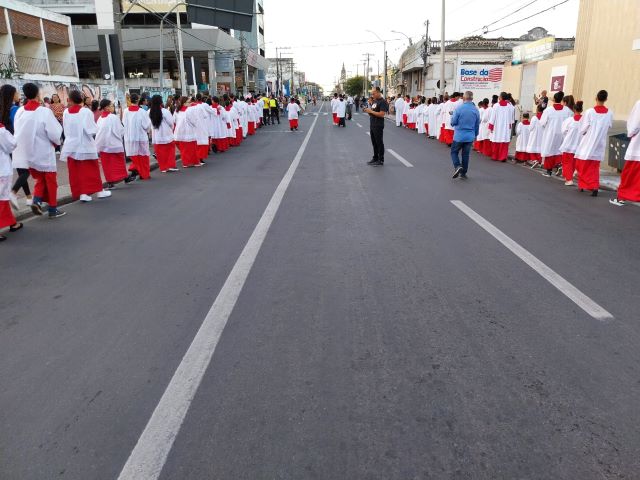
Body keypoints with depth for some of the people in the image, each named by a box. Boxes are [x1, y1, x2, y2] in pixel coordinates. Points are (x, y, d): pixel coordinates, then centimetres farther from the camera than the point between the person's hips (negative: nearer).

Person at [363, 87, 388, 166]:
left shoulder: (382, 102, -13)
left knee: (379, 143, -2)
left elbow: (381, 114, -22)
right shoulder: (374, 101, 15)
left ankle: (381, 160, 4)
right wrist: (368, 111, 2)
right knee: (374, 143, 15)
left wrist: (371, 111, -18)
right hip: (372, 125, 9)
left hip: (378, 126, -9)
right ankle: (375, 158, 24)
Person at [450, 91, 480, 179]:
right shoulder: (476, 110, 1)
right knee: (465, 154, 12)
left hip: (459, 135, -4)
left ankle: (457, 166, -14)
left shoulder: (458, 108, -13)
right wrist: (475, 135, 23)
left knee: (454, 152, 10)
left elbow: (453, 122, -8)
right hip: (470, 136, 4)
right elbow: (477, 125, 9)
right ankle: (463, 173, 17)